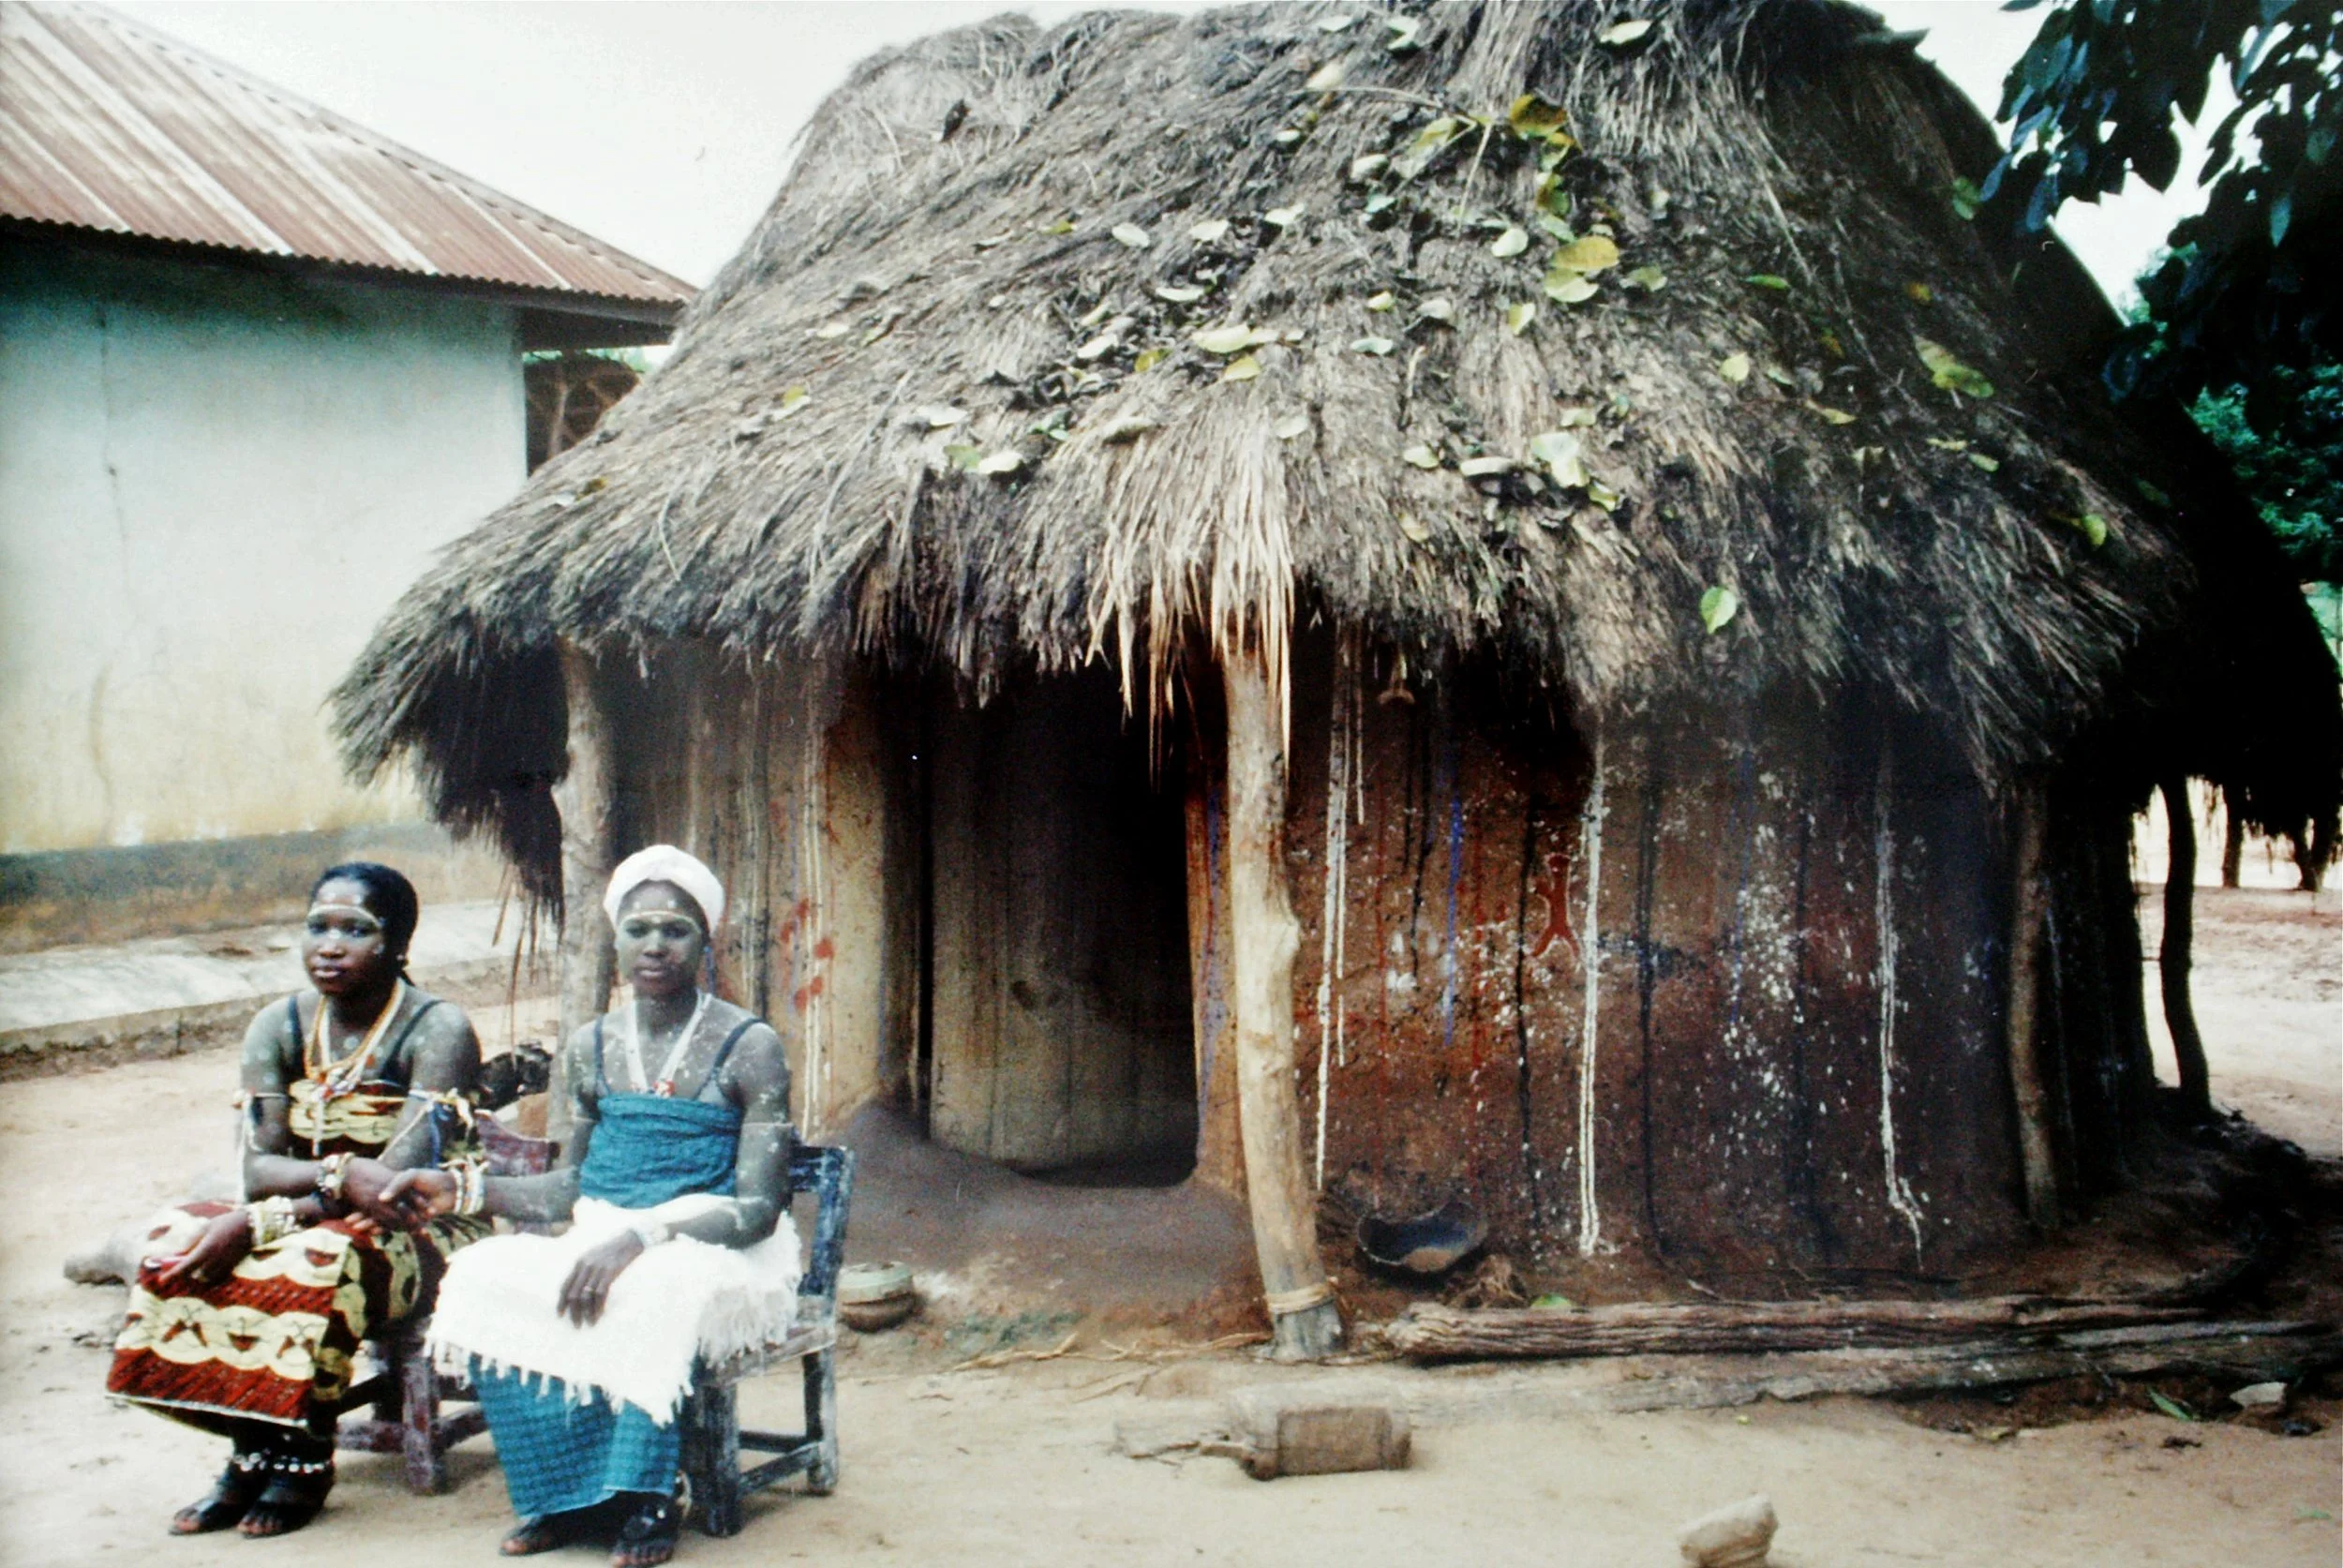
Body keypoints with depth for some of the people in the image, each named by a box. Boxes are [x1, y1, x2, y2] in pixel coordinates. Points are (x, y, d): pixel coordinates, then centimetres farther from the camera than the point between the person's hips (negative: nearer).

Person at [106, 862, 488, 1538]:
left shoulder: (439, 1029, -15)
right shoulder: (279, 1027, 2)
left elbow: (398, 1183, -22)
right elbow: (257, 1169, -7)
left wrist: (257, 1223, -27)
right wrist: (342, 1174, -28)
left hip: (423, 1227, -6)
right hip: (311, 1221, 6)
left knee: (315, 1260, -34)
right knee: (178, 1238, -18)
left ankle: (305, 1460, -13)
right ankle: (252, 1451, -11)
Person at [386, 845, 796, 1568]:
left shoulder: (749, 1047, -6)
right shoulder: (591, 1048, 12)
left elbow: (757, 1207, -12)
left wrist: (641, 1238, -25)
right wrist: (461, 1191, 4)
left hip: (716, 1253, -5)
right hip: (603, 1238, 5)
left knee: (650, 1291, -39)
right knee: (483, 1280, -23)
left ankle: (645, 1499, -15)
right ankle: (573, 1494, -10)